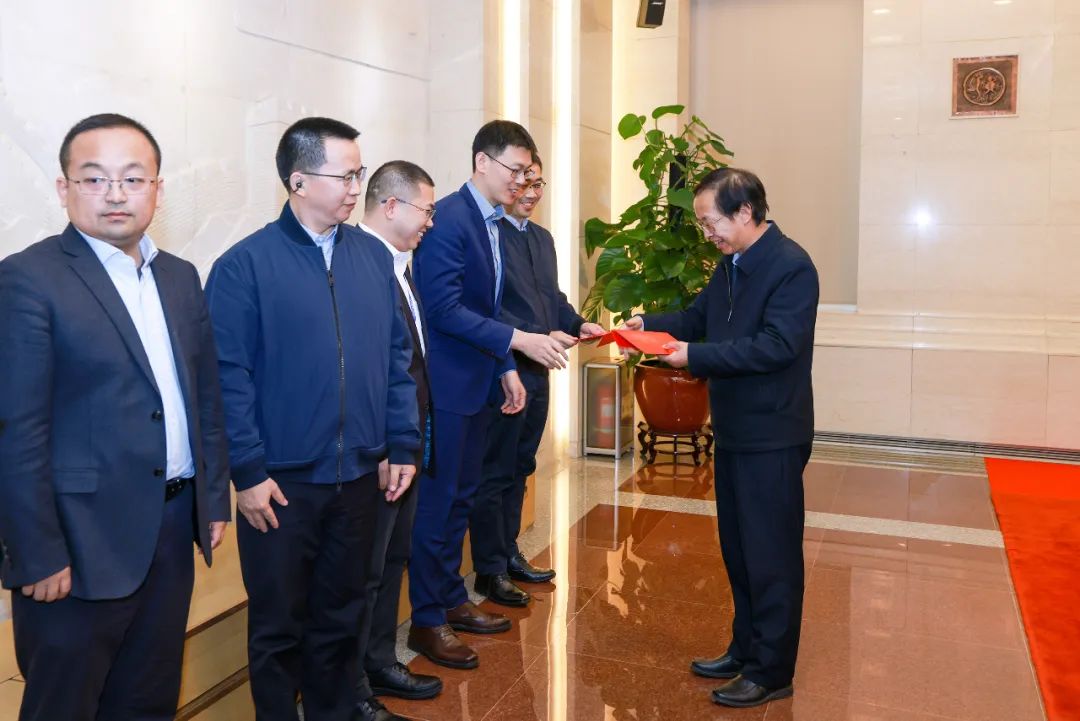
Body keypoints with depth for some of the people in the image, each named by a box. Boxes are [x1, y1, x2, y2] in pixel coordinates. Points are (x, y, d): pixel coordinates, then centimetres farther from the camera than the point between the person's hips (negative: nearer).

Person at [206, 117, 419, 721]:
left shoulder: (374, 258, 5)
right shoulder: (246, 264, -9)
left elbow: (398, 358, 8)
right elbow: (230, 377, -11)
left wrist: (403, 446, 4)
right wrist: (249, 473, -13)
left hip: (359, 477, 4)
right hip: (282, 483, -4)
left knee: (342, 616, 19)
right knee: (278, 626, 12)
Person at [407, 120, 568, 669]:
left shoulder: (495, 223, 12)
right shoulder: (447, 217, -17)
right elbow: (444, 308, -22)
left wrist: (506, 369, 12)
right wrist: (519, 341, -24)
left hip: (479, 381, 9)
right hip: (446, 382, -9)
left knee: (462, 496, 16)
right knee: (438, 499, 0)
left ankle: (452, 601, 30)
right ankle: (426, 622, 13)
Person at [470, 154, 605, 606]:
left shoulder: (542, 238, 15)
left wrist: (578, 324, 1)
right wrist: (540, 336, -22)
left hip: (536, 370, 9)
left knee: (518, 470, 17)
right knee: (495, 473, 3)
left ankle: (508, 554, 31)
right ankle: (490, 569, 16)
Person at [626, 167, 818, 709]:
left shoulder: (791, 266, -17)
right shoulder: (731, 264, 10)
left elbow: (776, 345, -25)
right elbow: (698, 318, 17)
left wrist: (695, 356, -24)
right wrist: (649, 324, 0)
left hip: (771, 438, -9)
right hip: (734, 431, 9)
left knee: (771, 557, 3)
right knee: (738, 550, 18)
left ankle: (771, 673, 16)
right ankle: (745, 649, 34)